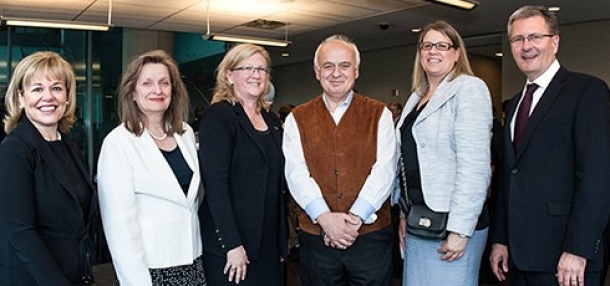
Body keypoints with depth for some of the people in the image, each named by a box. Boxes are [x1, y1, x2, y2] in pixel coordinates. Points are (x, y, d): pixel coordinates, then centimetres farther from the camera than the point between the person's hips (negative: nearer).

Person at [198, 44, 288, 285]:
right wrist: (232, 244, -19)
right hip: (231, 245, -6)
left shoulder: (271, 120, 11)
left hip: (269, 242, 6)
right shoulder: (217, 115, -10)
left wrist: (283, 236, 10)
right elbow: (215, 183, -16)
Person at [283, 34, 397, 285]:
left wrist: (355, 217, -15)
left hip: (371, 234, 0)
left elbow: (384, 170, -6)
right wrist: (324, 217, -16)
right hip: (316, 235, 1)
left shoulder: (379, 114, 5)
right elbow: (296, 173, -4)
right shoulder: (297, 119, 7)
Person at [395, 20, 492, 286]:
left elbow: (474, 166, -17)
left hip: (451, 226, -7)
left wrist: (459, 230, -20)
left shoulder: (469, 89, -9)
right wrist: (404, 213, 12)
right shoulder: (417, 97, 14)